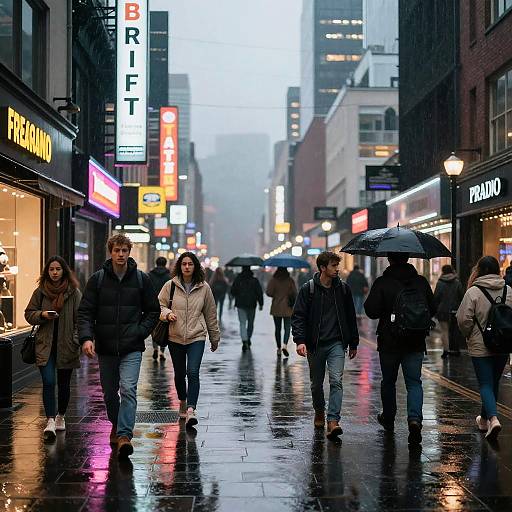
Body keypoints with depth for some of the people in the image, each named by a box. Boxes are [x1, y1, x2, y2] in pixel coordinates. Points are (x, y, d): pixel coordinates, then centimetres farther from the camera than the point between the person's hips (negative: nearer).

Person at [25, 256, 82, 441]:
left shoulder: (74, 292, -1)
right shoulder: (40, 292, 4)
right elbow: (29, 314, 10)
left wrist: (79, 341, -11)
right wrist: (42, 314, -11)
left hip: (66, 345, 0)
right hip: (45, 345, 0)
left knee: (63, 384, 13)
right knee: (48, 382, -12)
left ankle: (61, 416, 32)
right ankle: (50, 422, -14)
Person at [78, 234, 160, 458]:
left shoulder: (141, 279, 1)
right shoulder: (97, 279, 1)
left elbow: (153, 310, 8)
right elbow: (85, 311, -2)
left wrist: (141, 332, -6)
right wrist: (86, 337, -17)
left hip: (132, 348, -2)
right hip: (105, 347, 2)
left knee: (128, 389, -17)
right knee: (109, 392, 14)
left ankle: (125, 435, -19)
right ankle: (116, 425, 38)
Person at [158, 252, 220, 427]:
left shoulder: (203, 287, 2)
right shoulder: (170, 285, 0)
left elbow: (210, 314, 10)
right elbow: (160, 305, 7)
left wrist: (215, 338, 16)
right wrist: (167, 314, -16)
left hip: (197, 337, -1)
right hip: (175, 337, 1)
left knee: (193, 372, -16)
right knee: (179, 374, 13)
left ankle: (191, 410, -19)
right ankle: (183, 403, 37)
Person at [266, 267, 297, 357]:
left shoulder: (273, 280, -5)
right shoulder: (290, 280, -4)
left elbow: (269, 293, -11)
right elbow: (294, 294, -8)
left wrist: (275, 295, 9)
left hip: (276, 308, 1)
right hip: (287, 309, -1)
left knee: (278, 329, 11)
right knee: (287, 328, 4)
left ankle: (279, 348, 14)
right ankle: (285, 345, -18)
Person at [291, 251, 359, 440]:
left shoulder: (343, 289, 5)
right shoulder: (308, 289, -3)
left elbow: (350, 317, 14)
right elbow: (298, 316, -5)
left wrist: (353, 343, 15)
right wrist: (300, 340, -18)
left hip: (337, 343, 1)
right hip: (315, 344, 0)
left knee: (336, 380, -14)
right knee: (317, 384, 12)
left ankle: (333, 421, -17)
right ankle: (319, 412, 37)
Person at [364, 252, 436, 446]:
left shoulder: (382, 283, -10)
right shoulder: (421, 281, 0)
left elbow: (371, 311, -13)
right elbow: (433, 309, 6)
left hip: (389, 342, -2)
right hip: (416, 342, 2)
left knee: (388, 381, 16)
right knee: (414, 382, 3)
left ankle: (388, 418, 32)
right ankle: (415, 419, -17)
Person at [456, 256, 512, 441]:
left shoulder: (473, 292, -11)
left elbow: (463, 319, -12)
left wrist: (469, 335, 7)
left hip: (480, 347, -4)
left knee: (485, 384, 0)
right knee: (494, 382, 18)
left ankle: (493, 419, -20)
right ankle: (484, 419, 32)